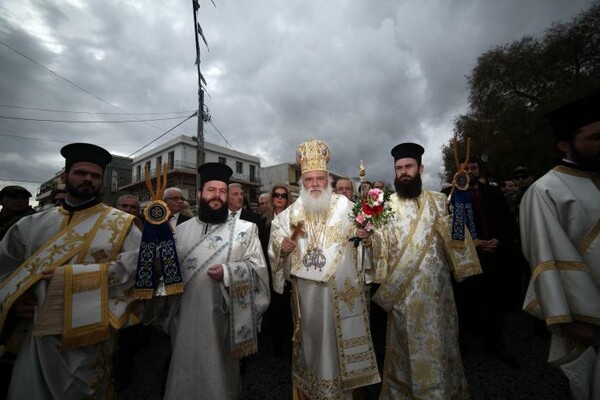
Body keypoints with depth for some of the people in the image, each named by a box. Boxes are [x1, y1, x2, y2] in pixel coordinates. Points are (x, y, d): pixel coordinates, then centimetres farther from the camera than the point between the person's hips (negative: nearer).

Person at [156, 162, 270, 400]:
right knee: (186, 374, 19)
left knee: (219, 374, 15)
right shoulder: (181, 230, 6)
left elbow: (258, 266, -10)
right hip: (187, 318, 3)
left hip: (222, 318, -2)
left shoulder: (245, 229, -5)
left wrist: (228, 272, -21)